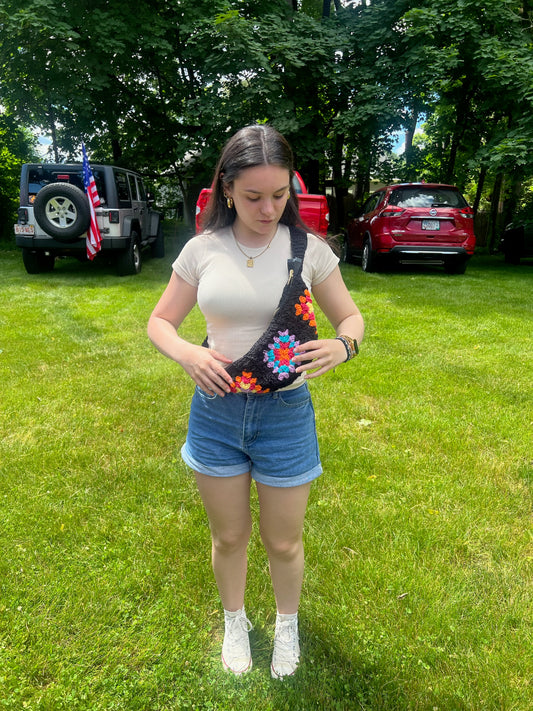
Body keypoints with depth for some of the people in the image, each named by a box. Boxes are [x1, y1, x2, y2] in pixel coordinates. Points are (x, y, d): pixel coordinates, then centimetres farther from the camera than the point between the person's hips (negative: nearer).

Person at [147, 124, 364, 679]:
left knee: (283, 541, 15)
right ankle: (234, 621, 50)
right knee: (229, 536, 19)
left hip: (285, 410, -1)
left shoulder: (309, 249, -6)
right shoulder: (203, 250, -5)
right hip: (216, 409, 1)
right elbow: (159, 322, 3)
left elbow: (351, 317, 4)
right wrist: (187, 353, -19)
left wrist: (342, 344, -20)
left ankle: (287, 623, 49)